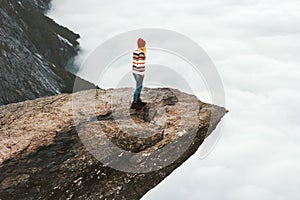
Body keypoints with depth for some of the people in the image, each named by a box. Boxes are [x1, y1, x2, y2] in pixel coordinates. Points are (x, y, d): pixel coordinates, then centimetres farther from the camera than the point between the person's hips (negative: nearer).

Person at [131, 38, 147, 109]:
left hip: (135, 71, 9)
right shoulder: (141, 53, -20)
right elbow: (140, 63, -21)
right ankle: (134, 104, 2)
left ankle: (138, 101, 30)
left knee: (139, 86, 20)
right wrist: (142, 73, -15)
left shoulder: (135, 51, 6)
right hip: (139, 72, -9)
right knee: (138, 88, -2)